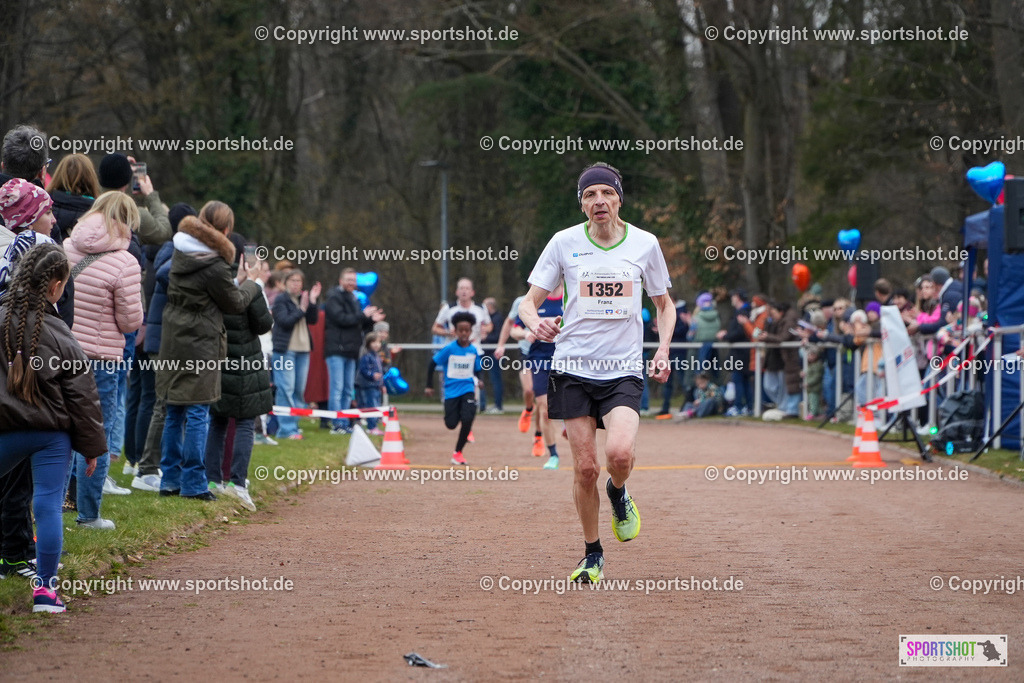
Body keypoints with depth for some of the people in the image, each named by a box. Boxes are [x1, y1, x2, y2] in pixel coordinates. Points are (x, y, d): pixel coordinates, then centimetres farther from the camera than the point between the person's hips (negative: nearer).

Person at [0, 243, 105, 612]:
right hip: (53, 434, -1)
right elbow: (82, 393, -3)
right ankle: (45, 587, 0)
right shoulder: (59, 334, -8)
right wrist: (92, 445, 6)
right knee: (48, 505, 1)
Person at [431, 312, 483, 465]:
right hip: (451, 391, -1)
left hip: (467, 390, 1)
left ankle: (458, 453, 0)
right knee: (451, 424, -4)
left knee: (467, 420, -18)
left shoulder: (473, 350, 0)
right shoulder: (449, 349, -9)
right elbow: (433, 363, -1)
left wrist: (477, 382, 1)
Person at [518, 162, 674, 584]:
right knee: (585, 466, -2)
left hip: (624, 370, 0)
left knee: (620, 453, -23)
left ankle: (618, 494, 13)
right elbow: (529, 302, 2)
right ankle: (592, 554, 17)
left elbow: (665, 305, 16)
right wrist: (535, 323, -21)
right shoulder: (564, 243, -1)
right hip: (573, 368, 0)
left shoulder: (644, 244, 2)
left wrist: (663, 349, 0)